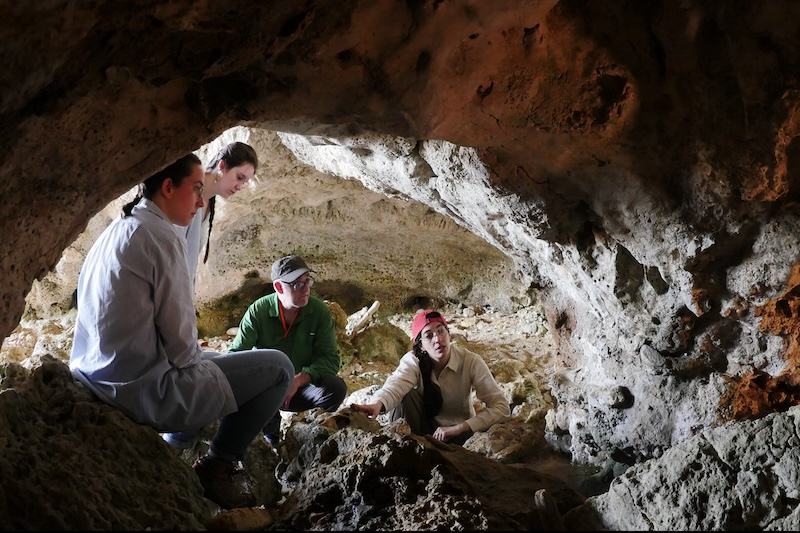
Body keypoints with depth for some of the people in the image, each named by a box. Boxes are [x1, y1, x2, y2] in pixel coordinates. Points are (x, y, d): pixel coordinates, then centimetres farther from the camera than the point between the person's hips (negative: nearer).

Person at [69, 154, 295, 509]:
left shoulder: (114, 233, 13)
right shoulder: (160, 236, -14)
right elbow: (180, 336, -16)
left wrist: (196, 357, 18)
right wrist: (194, 359, 6)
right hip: (143, 391, -9)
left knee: (212, 360, 34)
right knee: (277, 367, 0)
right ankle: (216, 465, 8)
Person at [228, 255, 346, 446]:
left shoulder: (319, 311, -12)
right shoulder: (258, 311, -13)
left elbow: (330, 359, -15)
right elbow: (235, 354, -13)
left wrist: (299, 379, -32)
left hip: (301, 387, 0)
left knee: (336, 389, -29)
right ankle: (270, 429, -1)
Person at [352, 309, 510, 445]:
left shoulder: (470, 361, -19)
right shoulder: (413, 361, -17)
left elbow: (501, 406, -24)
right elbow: (395, 385, -40)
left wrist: (457, 429, -32)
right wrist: (377, 404, -63)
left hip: (460, 432, -1)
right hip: (425, 426, 1)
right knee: (407, 395, -26)